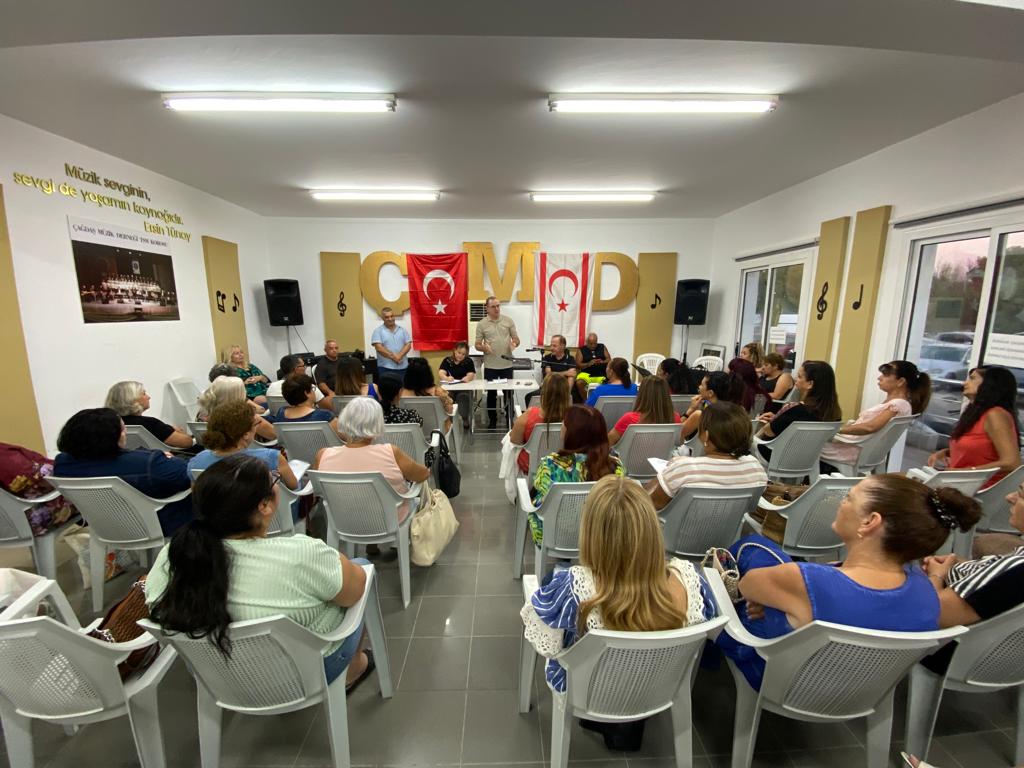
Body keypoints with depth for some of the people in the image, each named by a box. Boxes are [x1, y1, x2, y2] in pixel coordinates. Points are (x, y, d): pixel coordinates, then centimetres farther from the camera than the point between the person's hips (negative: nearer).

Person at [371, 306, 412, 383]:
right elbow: (379, 348, -10)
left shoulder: (402, 330, 11)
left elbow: (408, 345, 2)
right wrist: (393, 356, -16)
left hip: (403, 367, 4)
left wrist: (399, 356, -14)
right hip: (386, 368, -3)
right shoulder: (378, 331, 0)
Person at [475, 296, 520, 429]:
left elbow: (516, 339, 7)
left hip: (507, 364, 1)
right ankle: (492, 420, 22)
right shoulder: (482, 324, 0)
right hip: (490, 366, -1)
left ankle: (510, 420, 21)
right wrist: (484, 347, -20)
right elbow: (477, 345, 2)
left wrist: (514, 344, -16)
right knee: (491, 394, 9)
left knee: (508, 393, 8)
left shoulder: (508, 320, 3)